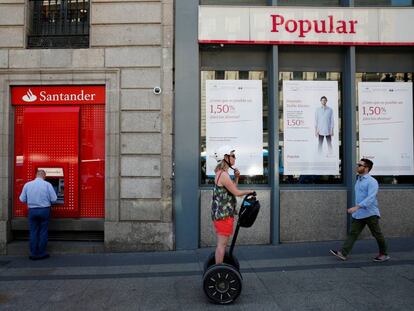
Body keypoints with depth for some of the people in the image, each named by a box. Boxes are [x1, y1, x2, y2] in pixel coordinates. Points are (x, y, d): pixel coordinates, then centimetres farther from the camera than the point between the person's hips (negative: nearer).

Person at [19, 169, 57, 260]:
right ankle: (42, 253, 13)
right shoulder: (47, 184, -9)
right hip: (44, 210, -2)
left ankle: (34, 254, 15)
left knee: (33, 232, 11)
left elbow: (22, 199, 4)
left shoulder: (27, 184, 0)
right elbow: (54, 199, -9)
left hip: (32, 211, 2)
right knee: (43, 232, 7)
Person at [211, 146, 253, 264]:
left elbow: (232, 189, 19)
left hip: (221, 213, 10)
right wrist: (249, 191, 1)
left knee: (222, 244, 17)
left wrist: (236, 177, 4)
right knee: (222, 244, -4)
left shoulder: (221, 173, 14)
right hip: (223, 214, -10)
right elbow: (237, 193, -16)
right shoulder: (224, 175, -18)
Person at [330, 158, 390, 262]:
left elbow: (370, 198, -27)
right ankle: (343, 253, -1)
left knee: (377, 235, 9)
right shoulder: (359, 180, 11)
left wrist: (357, 207, -34)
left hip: (370, 214, -7)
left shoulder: (372, 181, -15)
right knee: (353, 233, 2)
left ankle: (384, 254, 26)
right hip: (359, 214, 8)